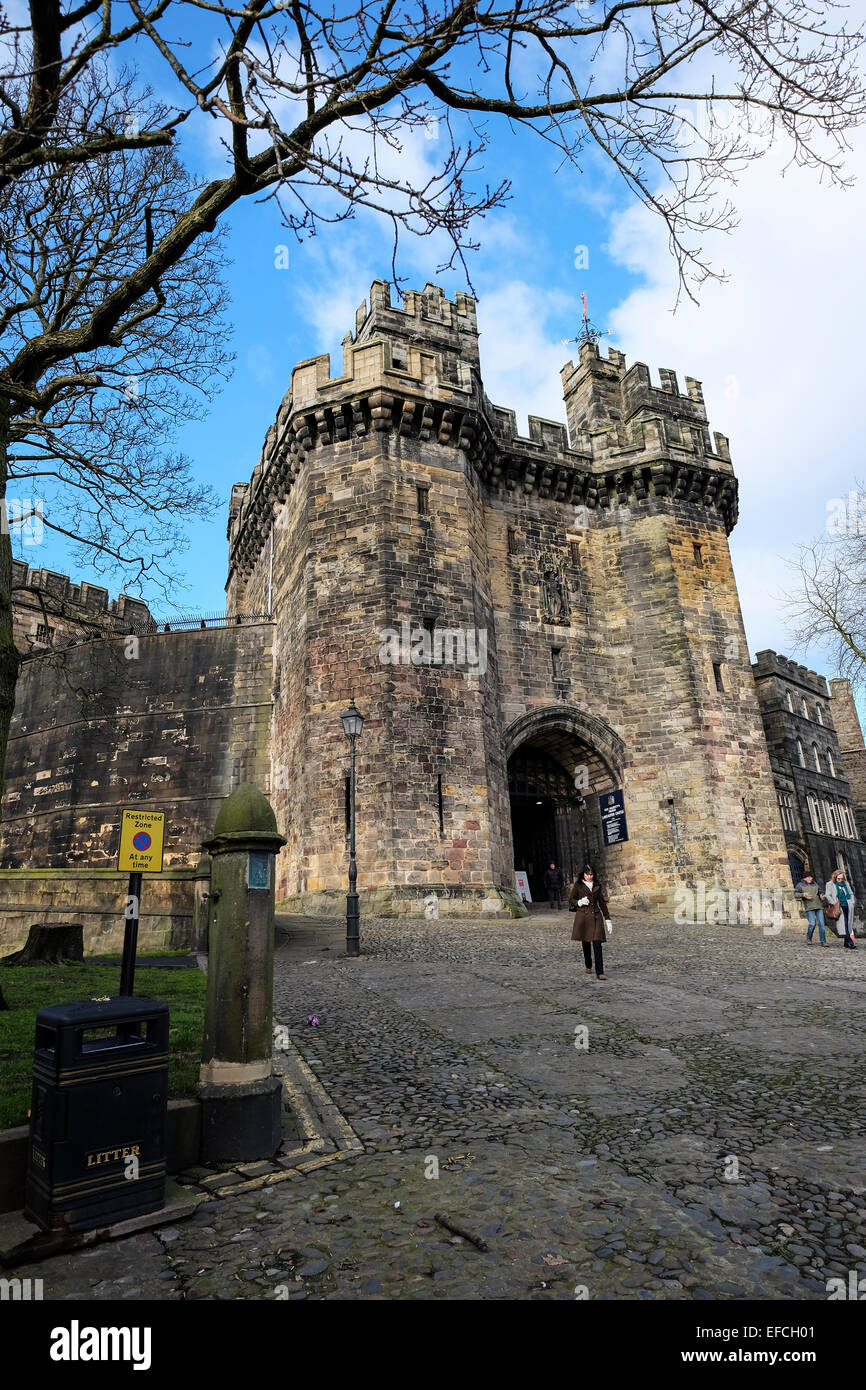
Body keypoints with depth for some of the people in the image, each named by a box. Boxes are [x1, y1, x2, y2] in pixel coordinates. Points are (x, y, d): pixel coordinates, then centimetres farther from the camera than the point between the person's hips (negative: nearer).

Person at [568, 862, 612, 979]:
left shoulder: (597, 886, 8)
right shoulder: (578, 885, 1)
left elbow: (602, 903, 13)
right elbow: (570, 899, 6)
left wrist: (607, 919, 10)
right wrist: (579, 902, -15)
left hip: (596, 917, 1)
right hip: (583, 916, -1)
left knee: (597, 944, -9)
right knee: (586, 943, 9)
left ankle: (600, 972, -10)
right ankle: (588, 967, 31)